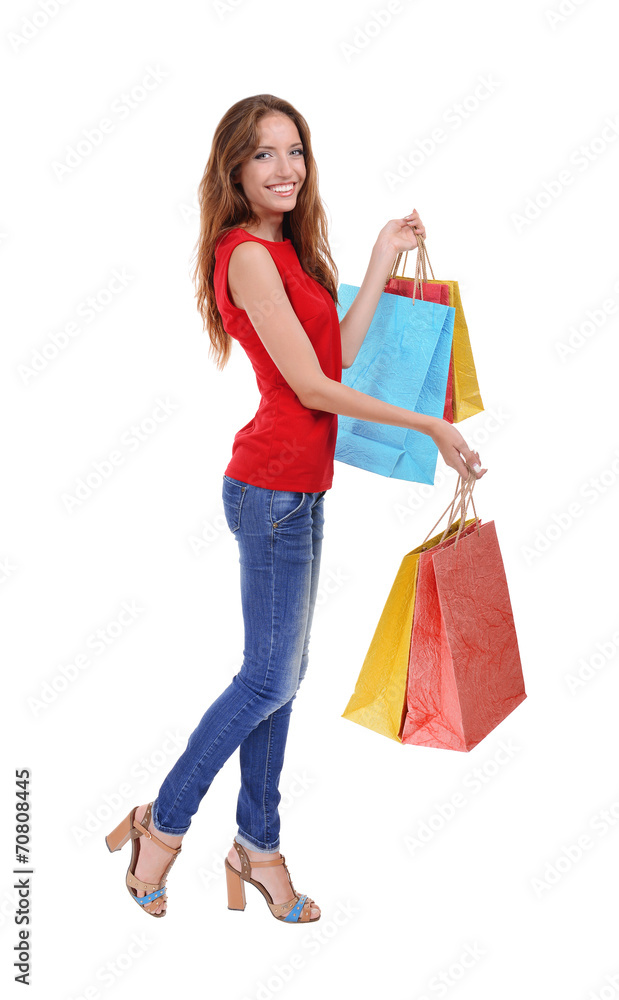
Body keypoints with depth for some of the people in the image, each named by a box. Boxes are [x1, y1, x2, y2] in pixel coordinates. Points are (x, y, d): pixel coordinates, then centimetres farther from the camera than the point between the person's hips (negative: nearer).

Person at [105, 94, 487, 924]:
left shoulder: (286, 250, 15)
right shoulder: (248, 253, -15)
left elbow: (341, 349, 9)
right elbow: (313, 386, -17)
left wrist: (384, 257, 11)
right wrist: (433, 426, -12)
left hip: (297, 487, 9)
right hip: (275, 486, -9)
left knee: (282, 673, 14)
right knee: (269, 678, -1)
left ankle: (258, 845, 26)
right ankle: (163, 825, 17)